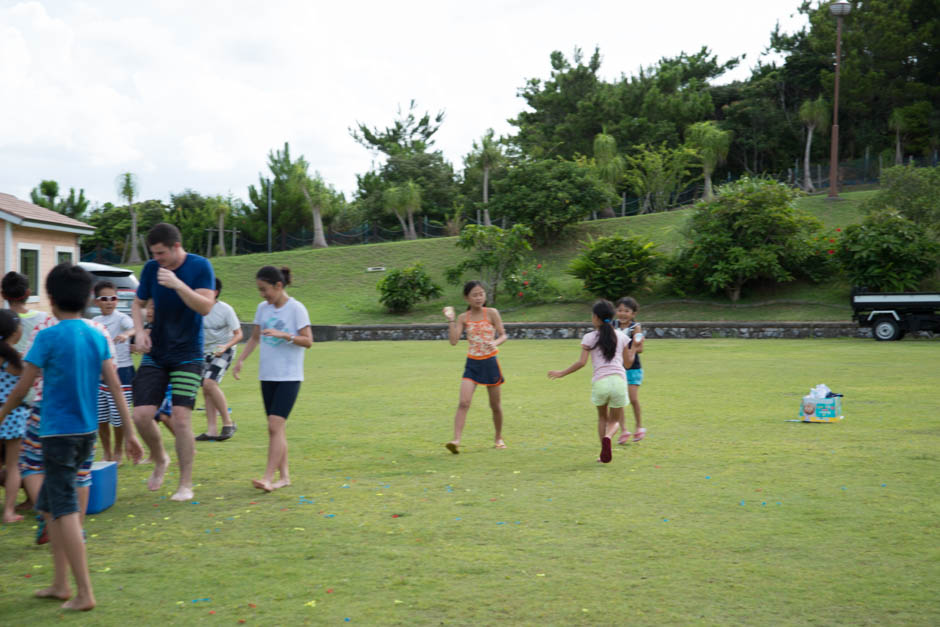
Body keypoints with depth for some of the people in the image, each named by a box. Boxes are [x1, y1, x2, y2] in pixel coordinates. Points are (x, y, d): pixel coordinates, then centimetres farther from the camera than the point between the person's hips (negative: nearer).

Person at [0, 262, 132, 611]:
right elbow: (115, 386, 1)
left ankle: (84, 593, -6)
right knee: (49, 505, 18)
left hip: (58, 432, -6)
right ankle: (60, 584, 21)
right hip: (87, 432, 6)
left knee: (65, 510, -3)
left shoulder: (49, 337, -11)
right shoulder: (98, 337, 5)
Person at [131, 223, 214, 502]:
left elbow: (206, 306, -17)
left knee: (181, 418, -10)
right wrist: (139, 331, -4)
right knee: (141, 415, -5)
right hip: (155, 354, 4)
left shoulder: (200, 266, -9)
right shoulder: (151, 269, 2)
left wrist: (178, 284, -29)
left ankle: (186, 484, 4)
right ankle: (159, 460, 25)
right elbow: (138, 304, 14)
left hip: (187, 355, -4)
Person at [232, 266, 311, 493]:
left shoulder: (296, 309, -7)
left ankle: (268, 477, -16)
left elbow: (308, 341, -10)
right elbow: (255, 338, 20)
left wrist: (283, 335, -23)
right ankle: (283, 476, 14)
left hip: (289, 377, -6)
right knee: (275, 427, 7)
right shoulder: (262, 308, 9)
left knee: (275, 425, -15)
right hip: (267, 376, 6)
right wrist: (241, 360, 8)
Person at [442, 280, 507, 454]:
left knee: (495, 405, 11)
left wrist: (495, 342, -24)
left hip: (490, 363, -1)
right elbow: (453, 341, -7)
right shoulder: (463, 318, 0)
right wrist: (450, 320, -13)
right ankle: (456, 440, -20)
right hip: (472, 364, 1)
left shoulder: (491, 313, -4)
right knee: (464, 402, -15)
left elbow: (503, 335, -3)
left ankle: (498, 437, 32)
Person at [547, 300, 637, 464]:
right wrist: (635, 348, 35)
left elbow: (581, 363, -5)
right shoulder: (621, 336, 12)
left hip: (600, 382, -1)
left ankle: (604, 454, 14)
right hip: (619, 381, 1)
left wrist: (562, 373, 5)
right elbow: (627, 361, 17)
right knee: (614, 421, 16)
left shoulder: (589, 337, 4)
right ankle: (607, 437, -18)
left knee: (602, 417, 24)